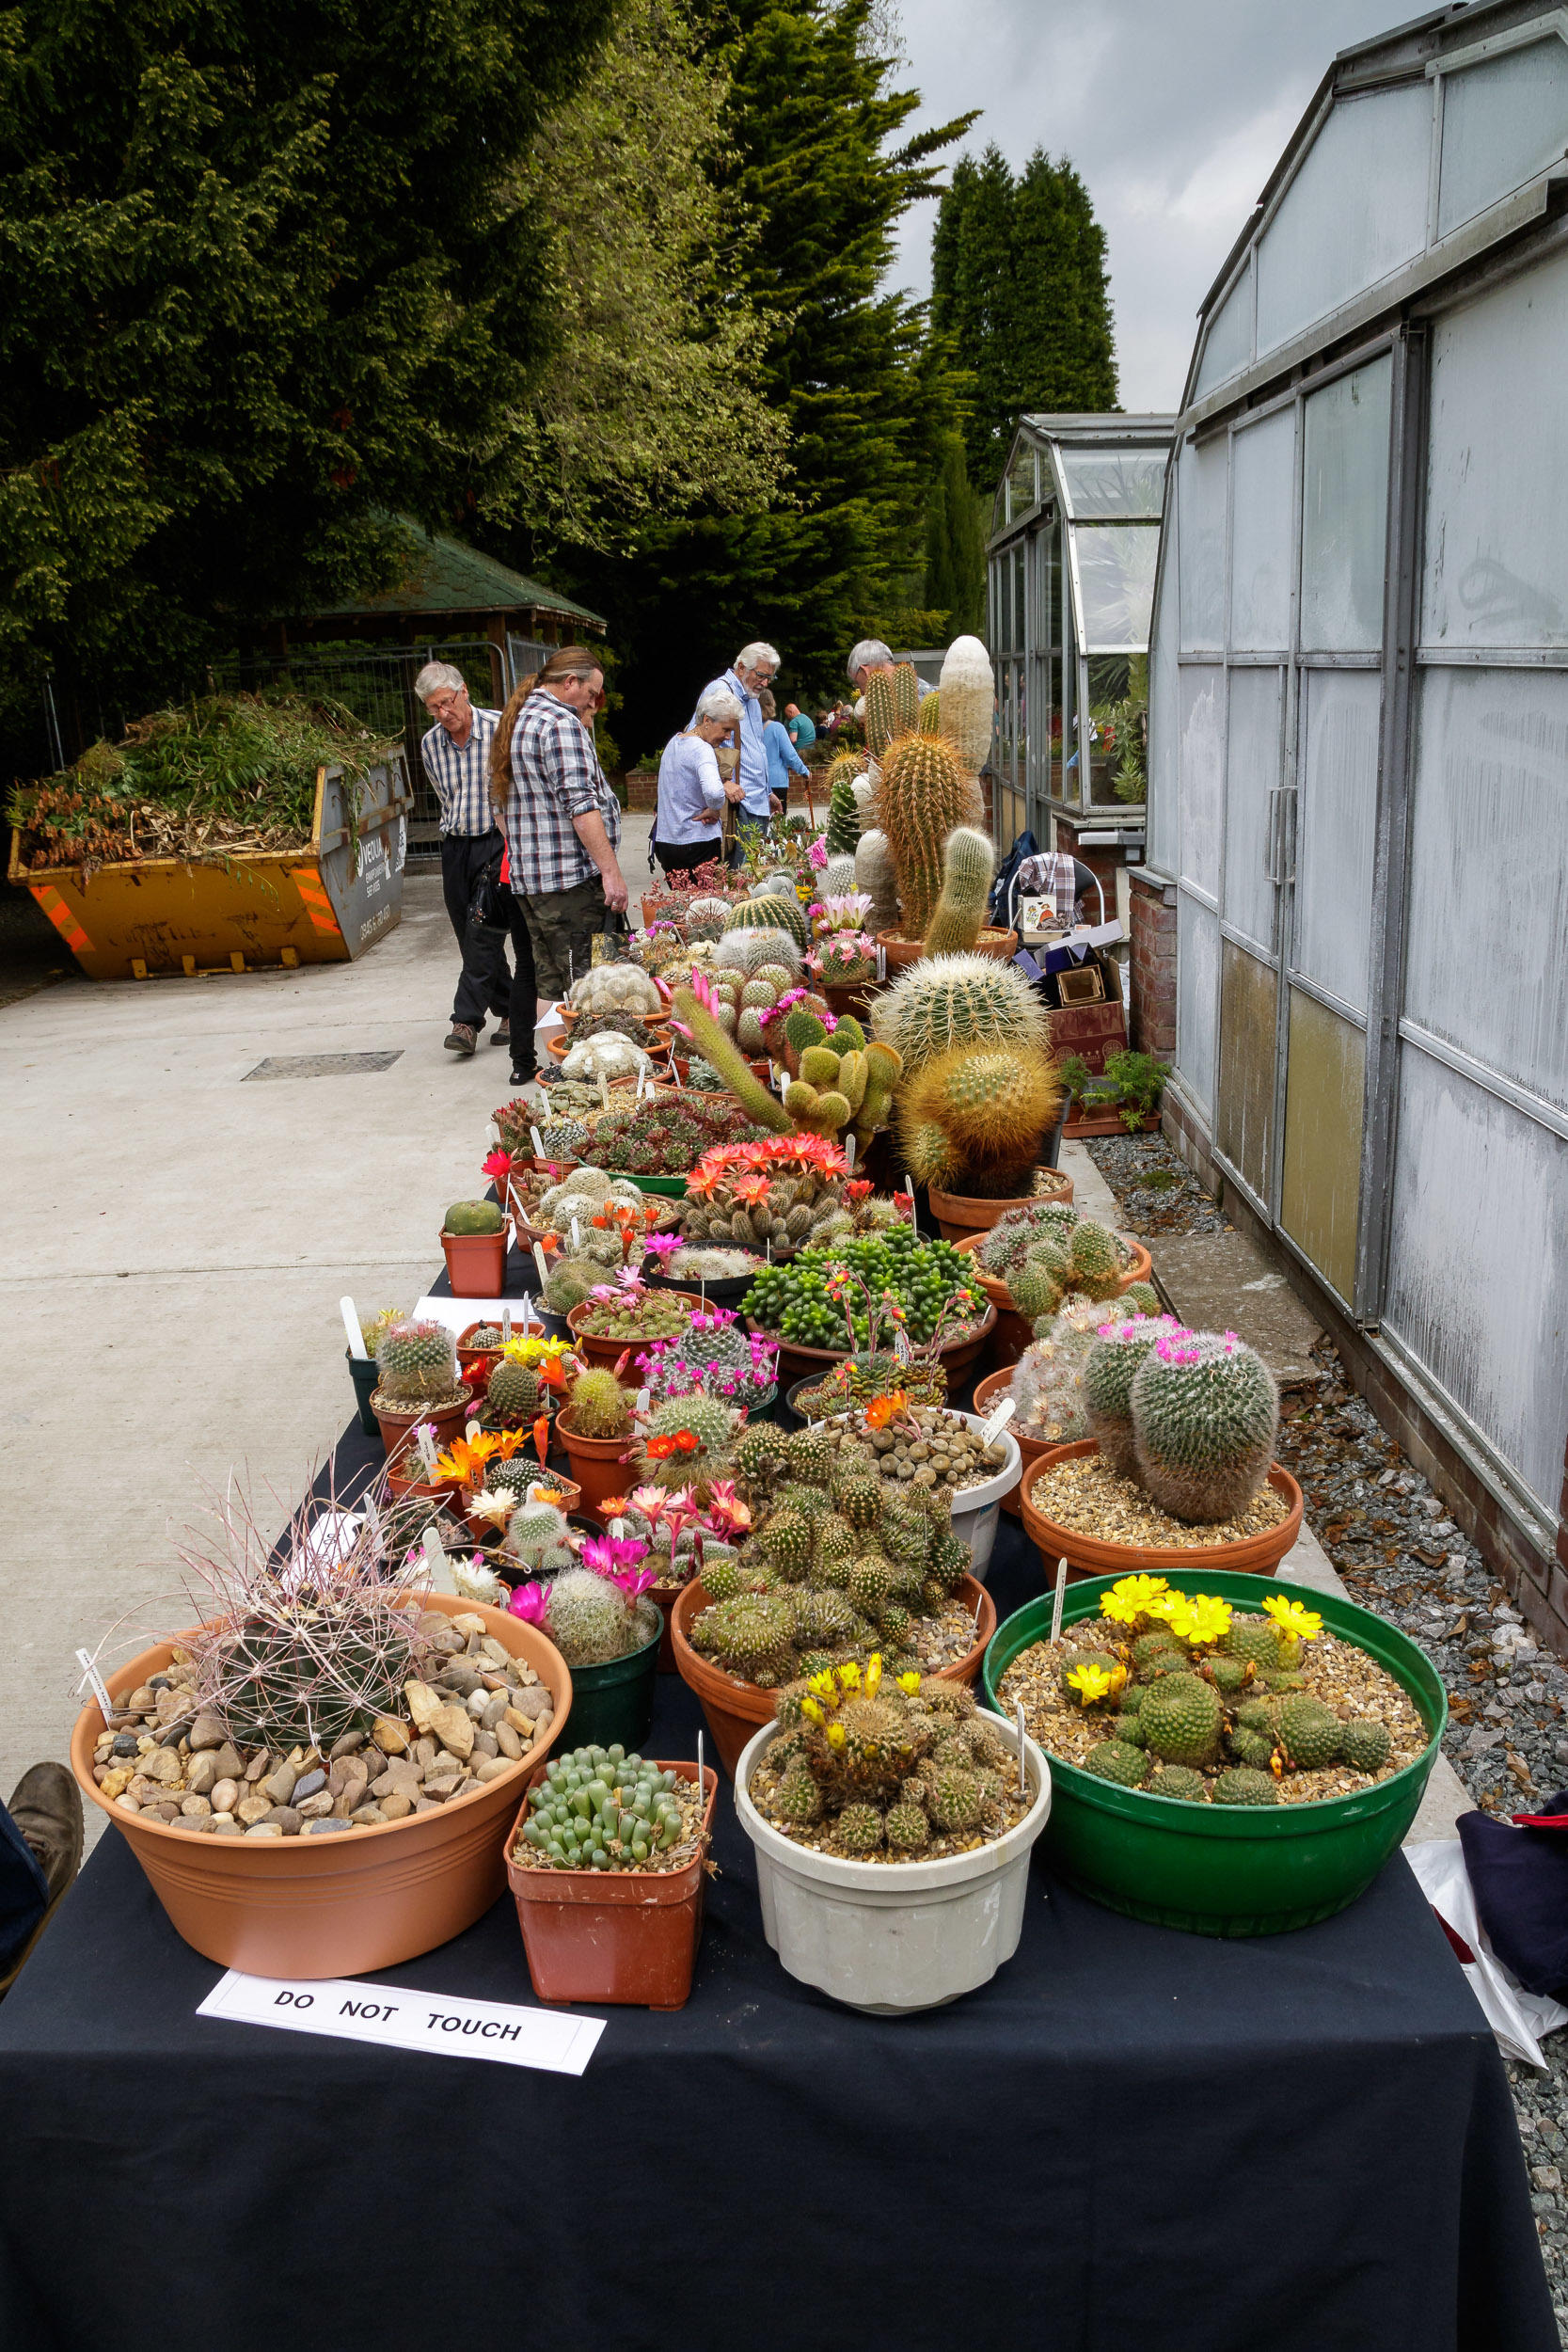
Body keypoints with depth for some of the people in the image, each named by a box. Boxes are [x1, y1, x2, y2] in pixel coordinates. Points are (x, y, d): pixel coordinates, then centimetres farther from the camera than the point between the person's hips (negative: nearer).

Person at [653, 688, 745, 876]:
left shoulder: (674, 742, 13)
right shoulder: (702, 750, -16)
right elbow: (713, 792, -33)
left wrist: (723, 786, 1)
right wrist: (715, 810, -13)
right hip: (697, 843, -8)